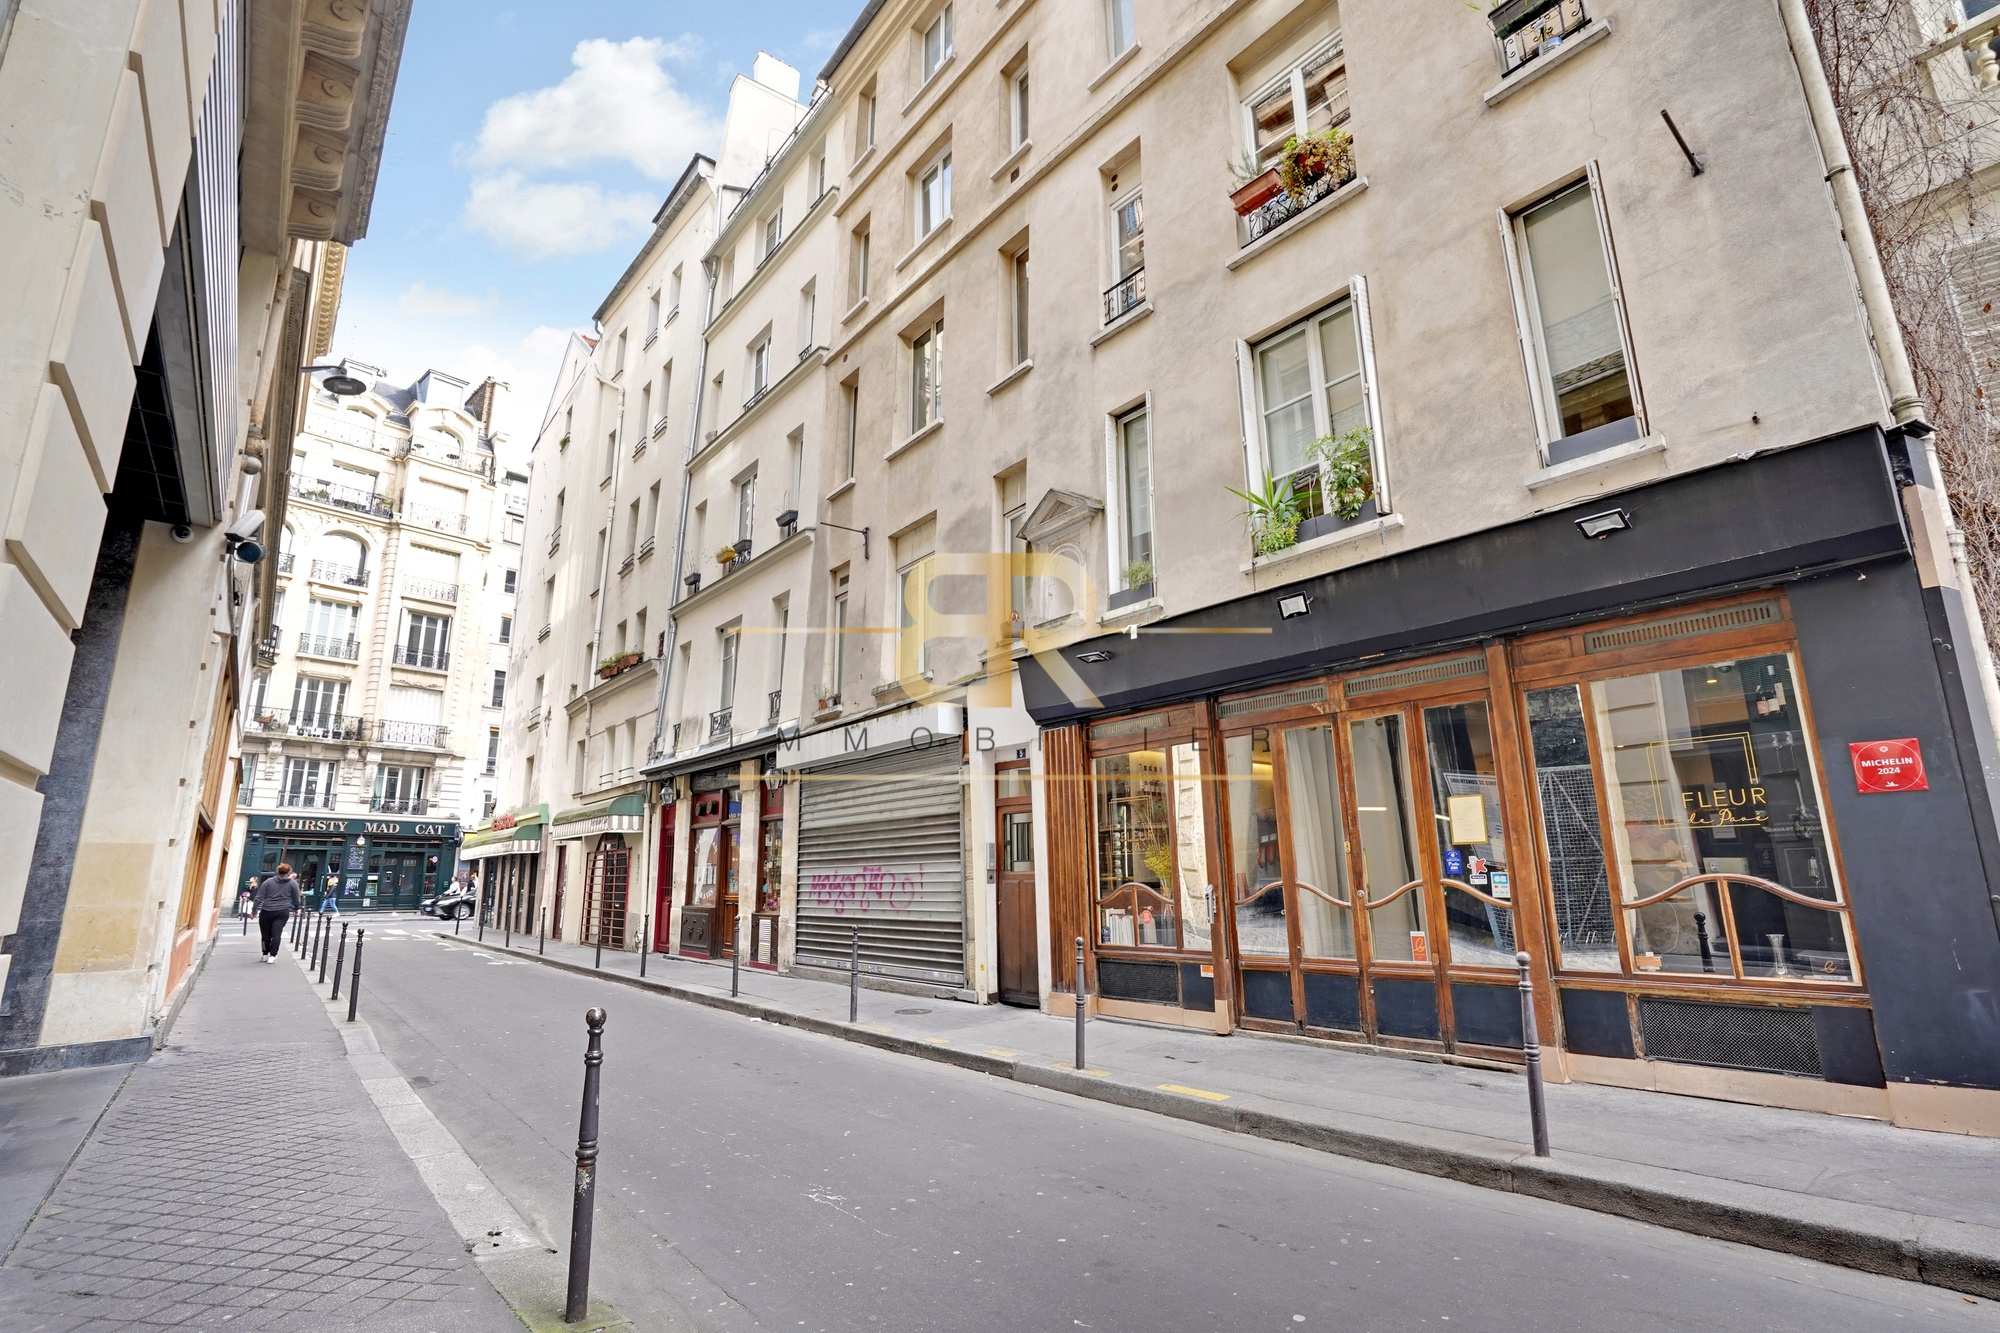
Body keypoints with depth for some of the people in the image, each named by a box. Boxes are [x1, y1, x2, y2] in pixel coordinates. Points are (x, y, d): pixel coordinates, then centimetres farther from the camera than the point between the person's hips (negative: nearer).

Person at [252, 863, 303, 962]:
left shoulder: (268, 882, 5)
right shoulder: (293, 883, 5)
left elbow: (259, 898, 0)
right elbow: (296, 899, 9)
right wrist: (296, 908, 27)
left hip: (266, 912, 1)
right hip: (282, 912, -1)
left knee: (266, 934, 12)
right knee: (277, 933, -2)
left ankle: (265, 954, 21)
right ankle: (272, 955, -7)